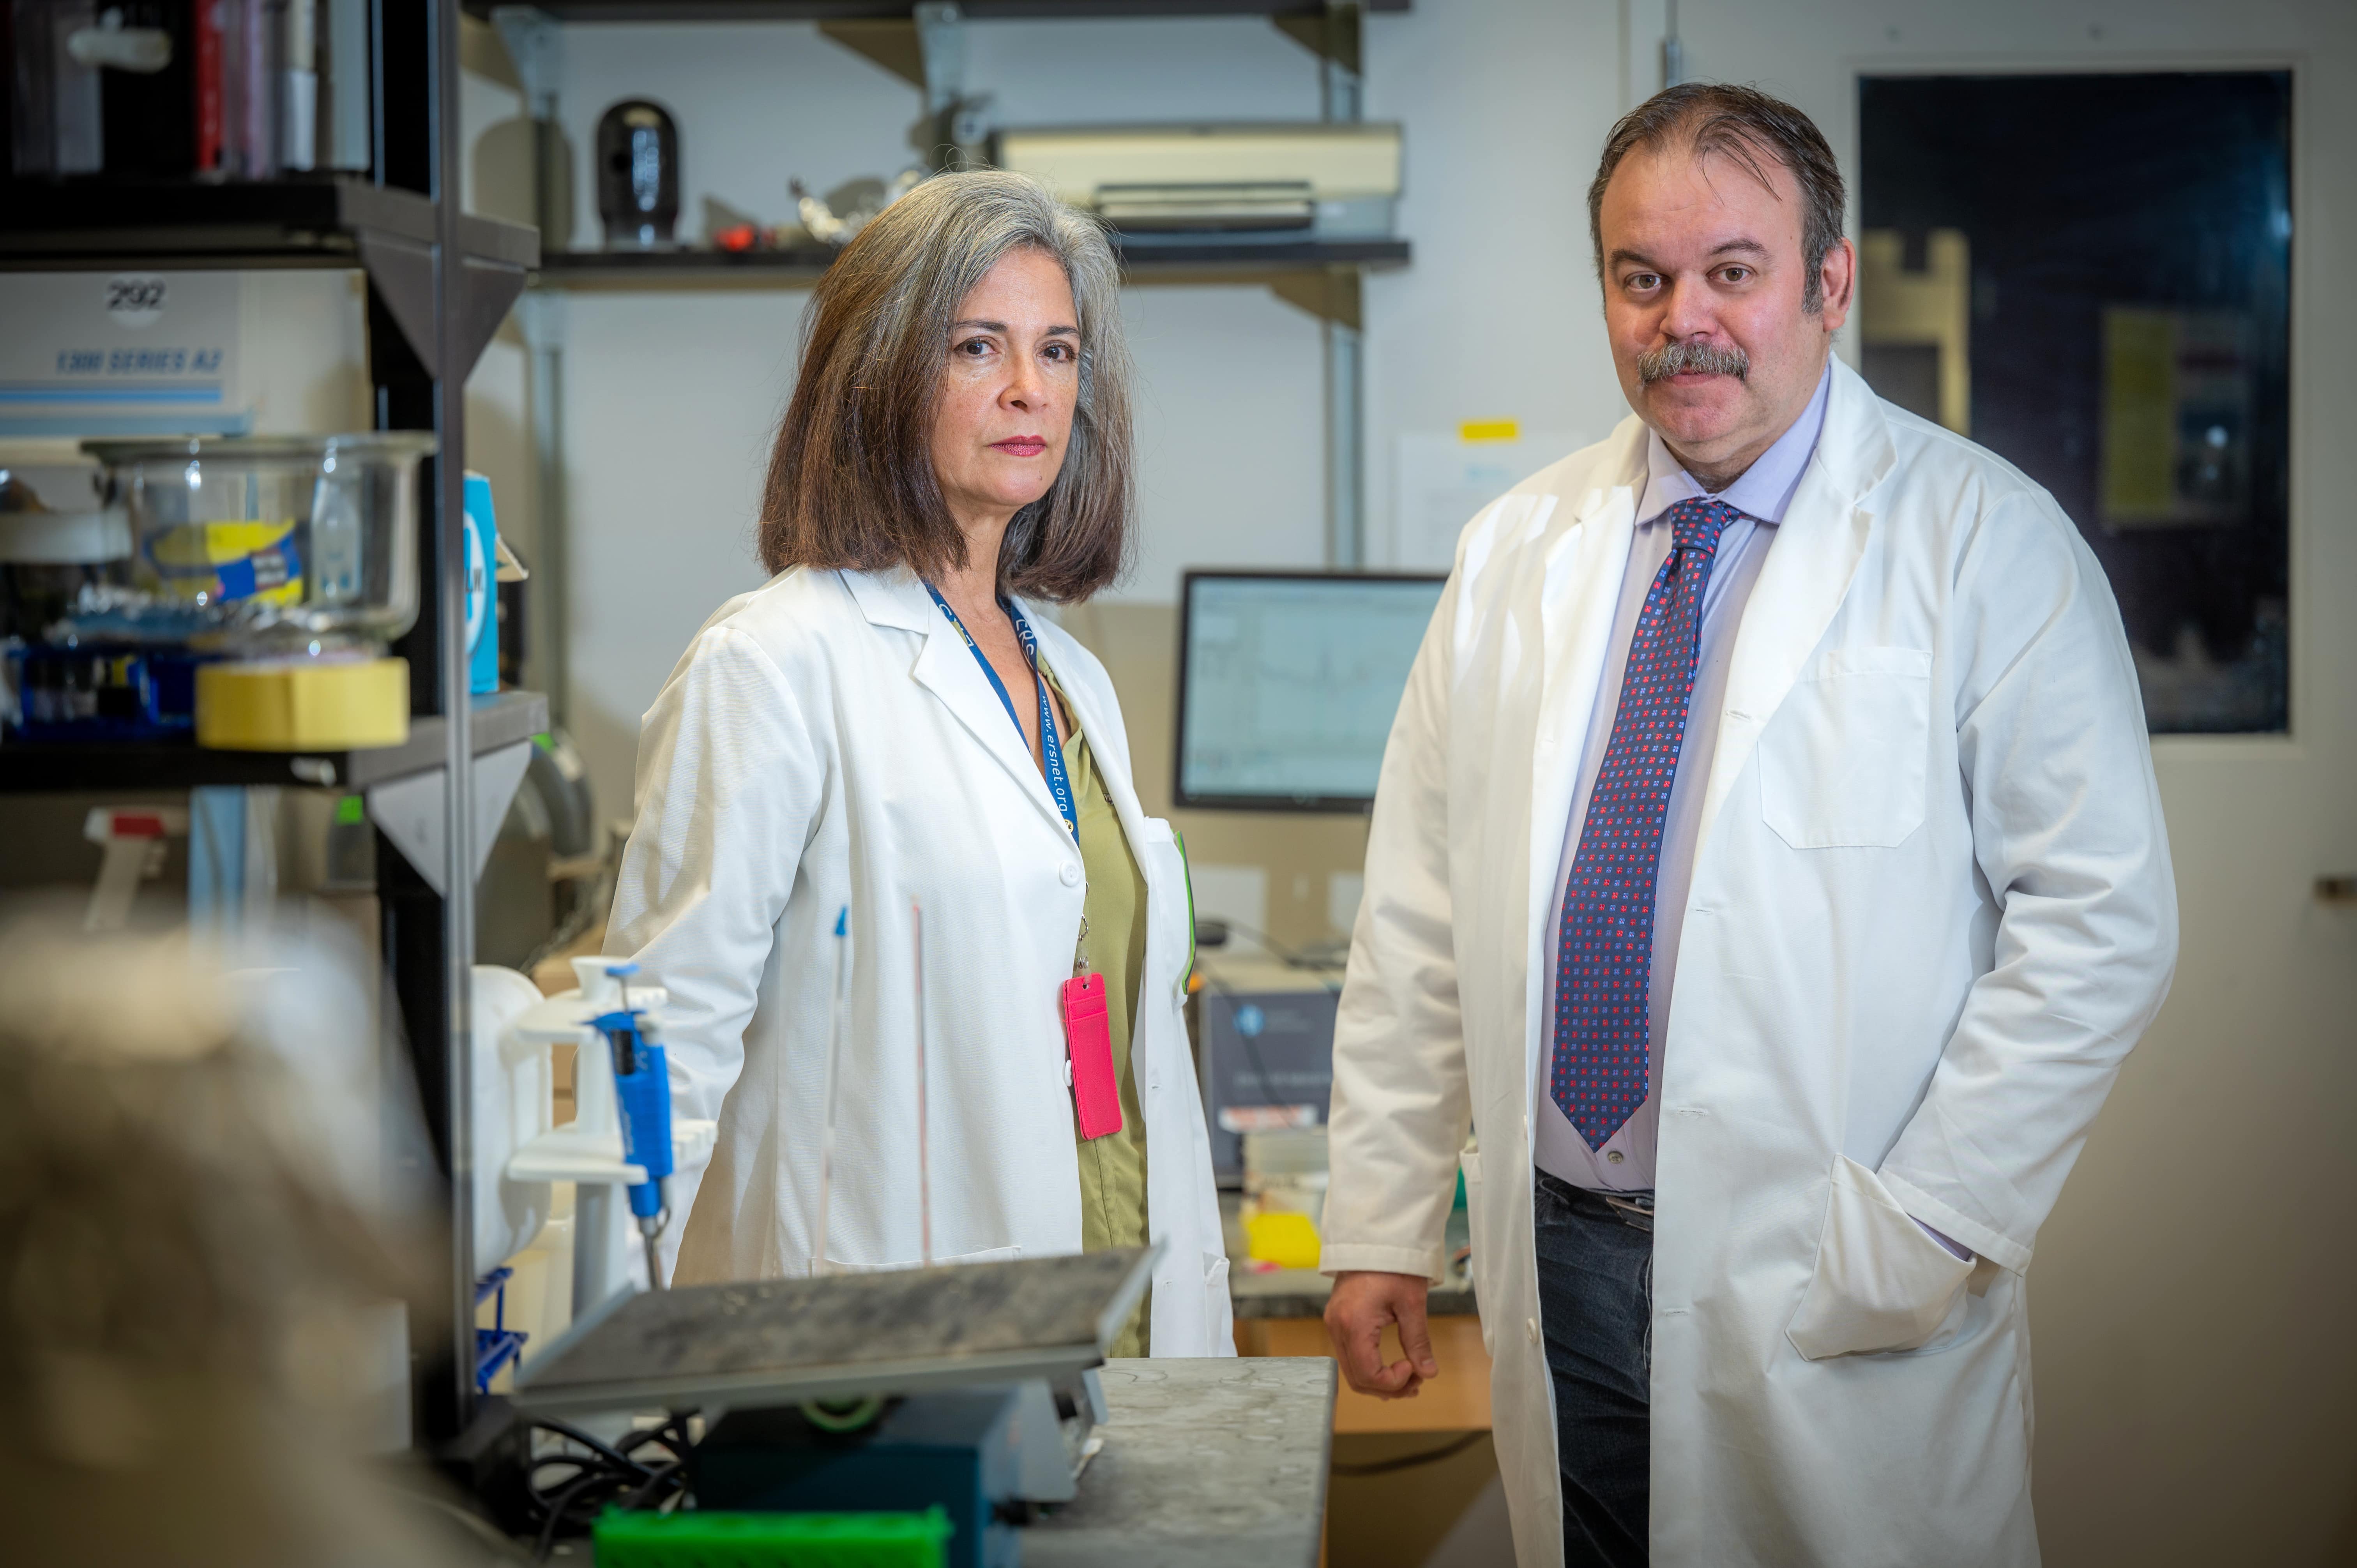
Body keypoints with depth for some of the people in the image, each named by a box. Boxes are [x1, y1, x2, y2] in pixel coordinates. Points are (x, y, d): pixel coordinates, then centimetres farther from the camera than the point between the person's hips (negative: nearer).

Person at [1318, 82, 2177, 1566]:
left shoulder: (1984, 541, -5)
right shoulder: (1516, 555, 8)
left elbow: (2103, 921, -9)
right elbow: (1420, 912, 11)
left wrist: (1927, 1229, -14)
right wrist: (1381, 1226, 7)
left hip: (1836, 1299, -4)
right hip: (1561, 1264, 4)